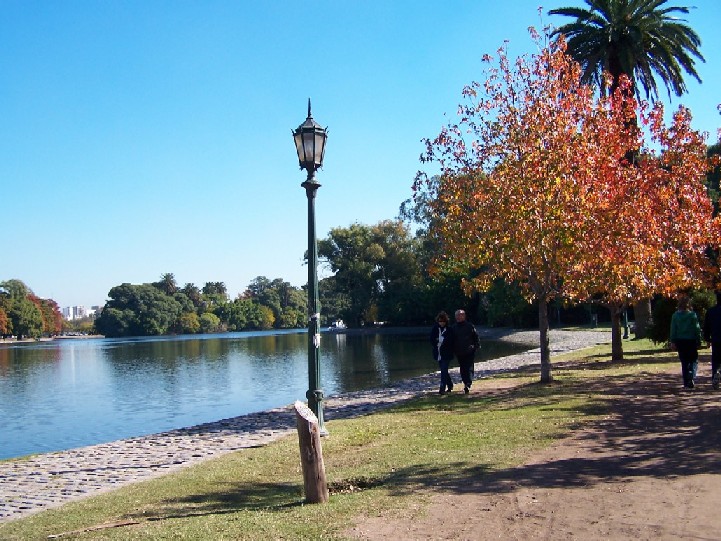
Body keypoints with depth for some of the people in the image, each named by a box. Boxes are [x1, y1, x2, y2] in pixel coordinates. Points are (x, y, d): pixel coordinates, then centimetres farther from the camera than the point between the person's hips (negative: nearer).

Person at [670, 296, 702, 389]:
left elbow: (673, 330, 0)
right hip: (691, 340, -2)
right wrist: (699, 340, 3)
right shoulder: (692, 315, -7)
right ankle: (691, 377, -16)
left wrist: (673, 342, 4)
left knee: (684, 362, 11)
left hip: (680, 341, 2)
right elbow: (697, 329, -5)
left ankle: (686, 382, 11)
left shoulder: (675, 315, -1)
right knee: (694, 360, 9)